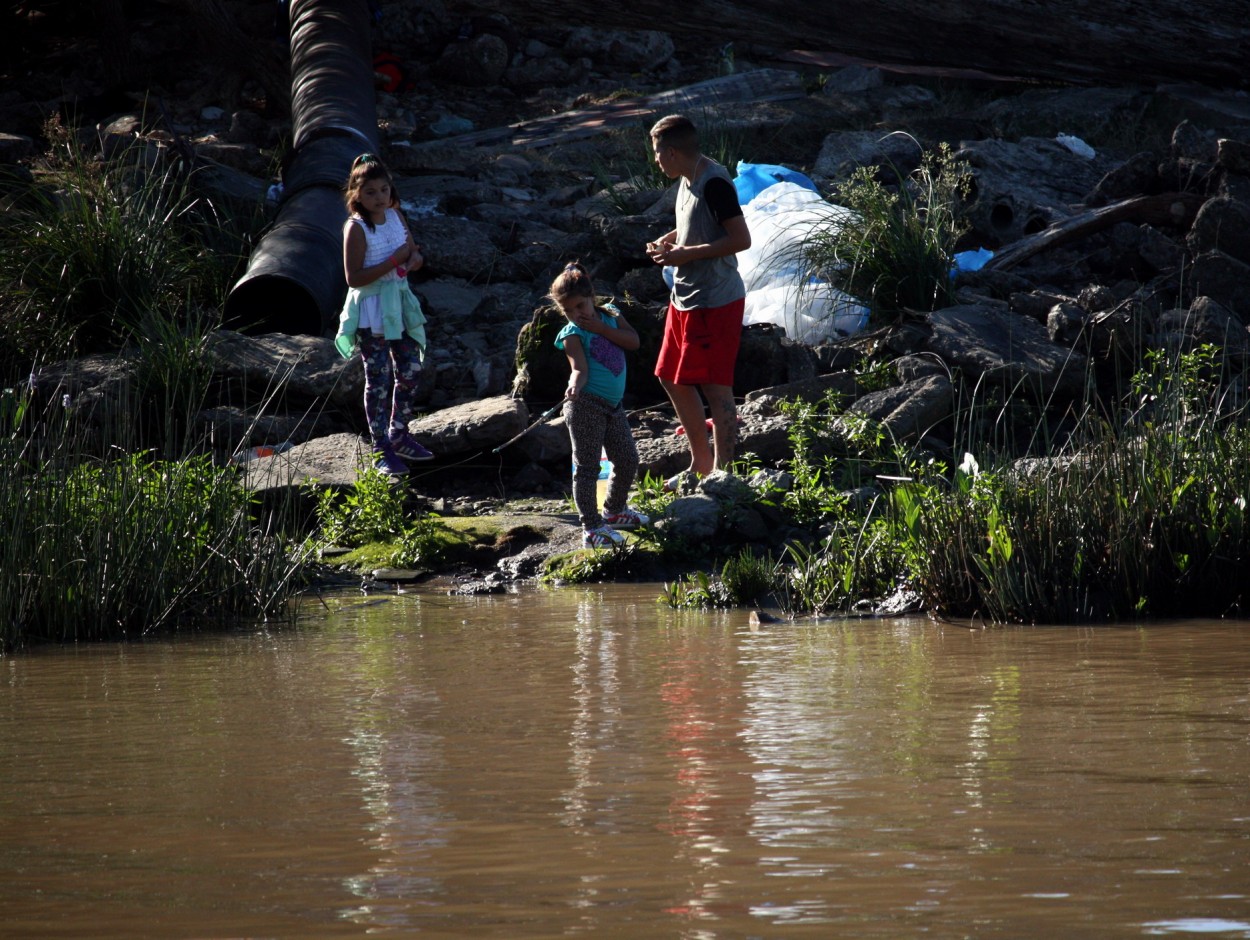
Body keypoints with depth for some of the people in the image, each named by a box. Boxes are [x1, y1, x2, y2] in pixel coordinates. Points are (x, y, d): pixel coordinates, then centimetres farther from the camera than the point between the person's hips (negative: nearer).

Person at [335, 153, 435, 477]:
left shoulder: (395, 216, 3)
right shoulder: (356, 228, -17)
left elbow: (413, 252, 16)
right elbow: (354, 278, -23)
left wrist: (415, 258, -9)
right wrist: (395, 260, -24)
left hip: (400, 305, 7)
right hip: (371, 312, -7)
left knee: (410, 371, 11)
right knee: (379, 379, -1)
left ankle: (399, 435, 28)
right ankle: (381, 448, 6)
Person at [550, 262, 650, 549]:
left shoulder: (609, 315, 9)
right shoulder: (572, 334, -8)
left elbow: (633, 340, -5)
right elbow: (580, 369, -20)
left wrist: (600, 327, -11)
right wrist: (575, 385, -41)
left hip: (612, 406, 7)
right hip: (586, 405, -7)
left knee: (628, 461, 16)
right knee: (587, 466, -6)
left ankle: (614, 511, 37)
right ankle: (591, 527, -4)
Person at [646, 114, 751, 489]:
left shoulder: (714, 184, -21)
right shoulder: (688, 180, 10)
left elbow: (741, 239, -24)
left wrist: (686, 254, -21)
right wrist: (669, 239, 7)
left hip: (714, 303, -11)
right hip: (685, 299, 11)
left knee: (715, 388, -4)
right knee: (671, 377, 18)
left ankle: (722, 472, 4)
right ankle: (702, 461, 30)